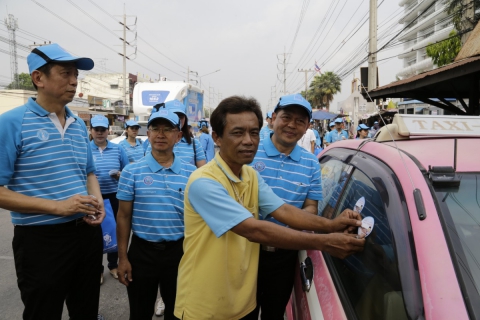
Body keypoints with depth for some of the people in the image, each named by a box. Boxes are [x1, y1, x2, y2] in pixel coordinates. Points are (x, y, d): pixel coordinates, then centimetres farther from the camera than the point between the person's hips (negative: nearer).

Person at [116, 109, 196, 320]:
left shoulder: (191, 173, -3)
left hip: (179, 251, 1)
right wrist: (122, 257, -1)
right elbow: (124, 216, -1)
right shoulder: (132, 171, -5)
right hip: (142, 251, 0)